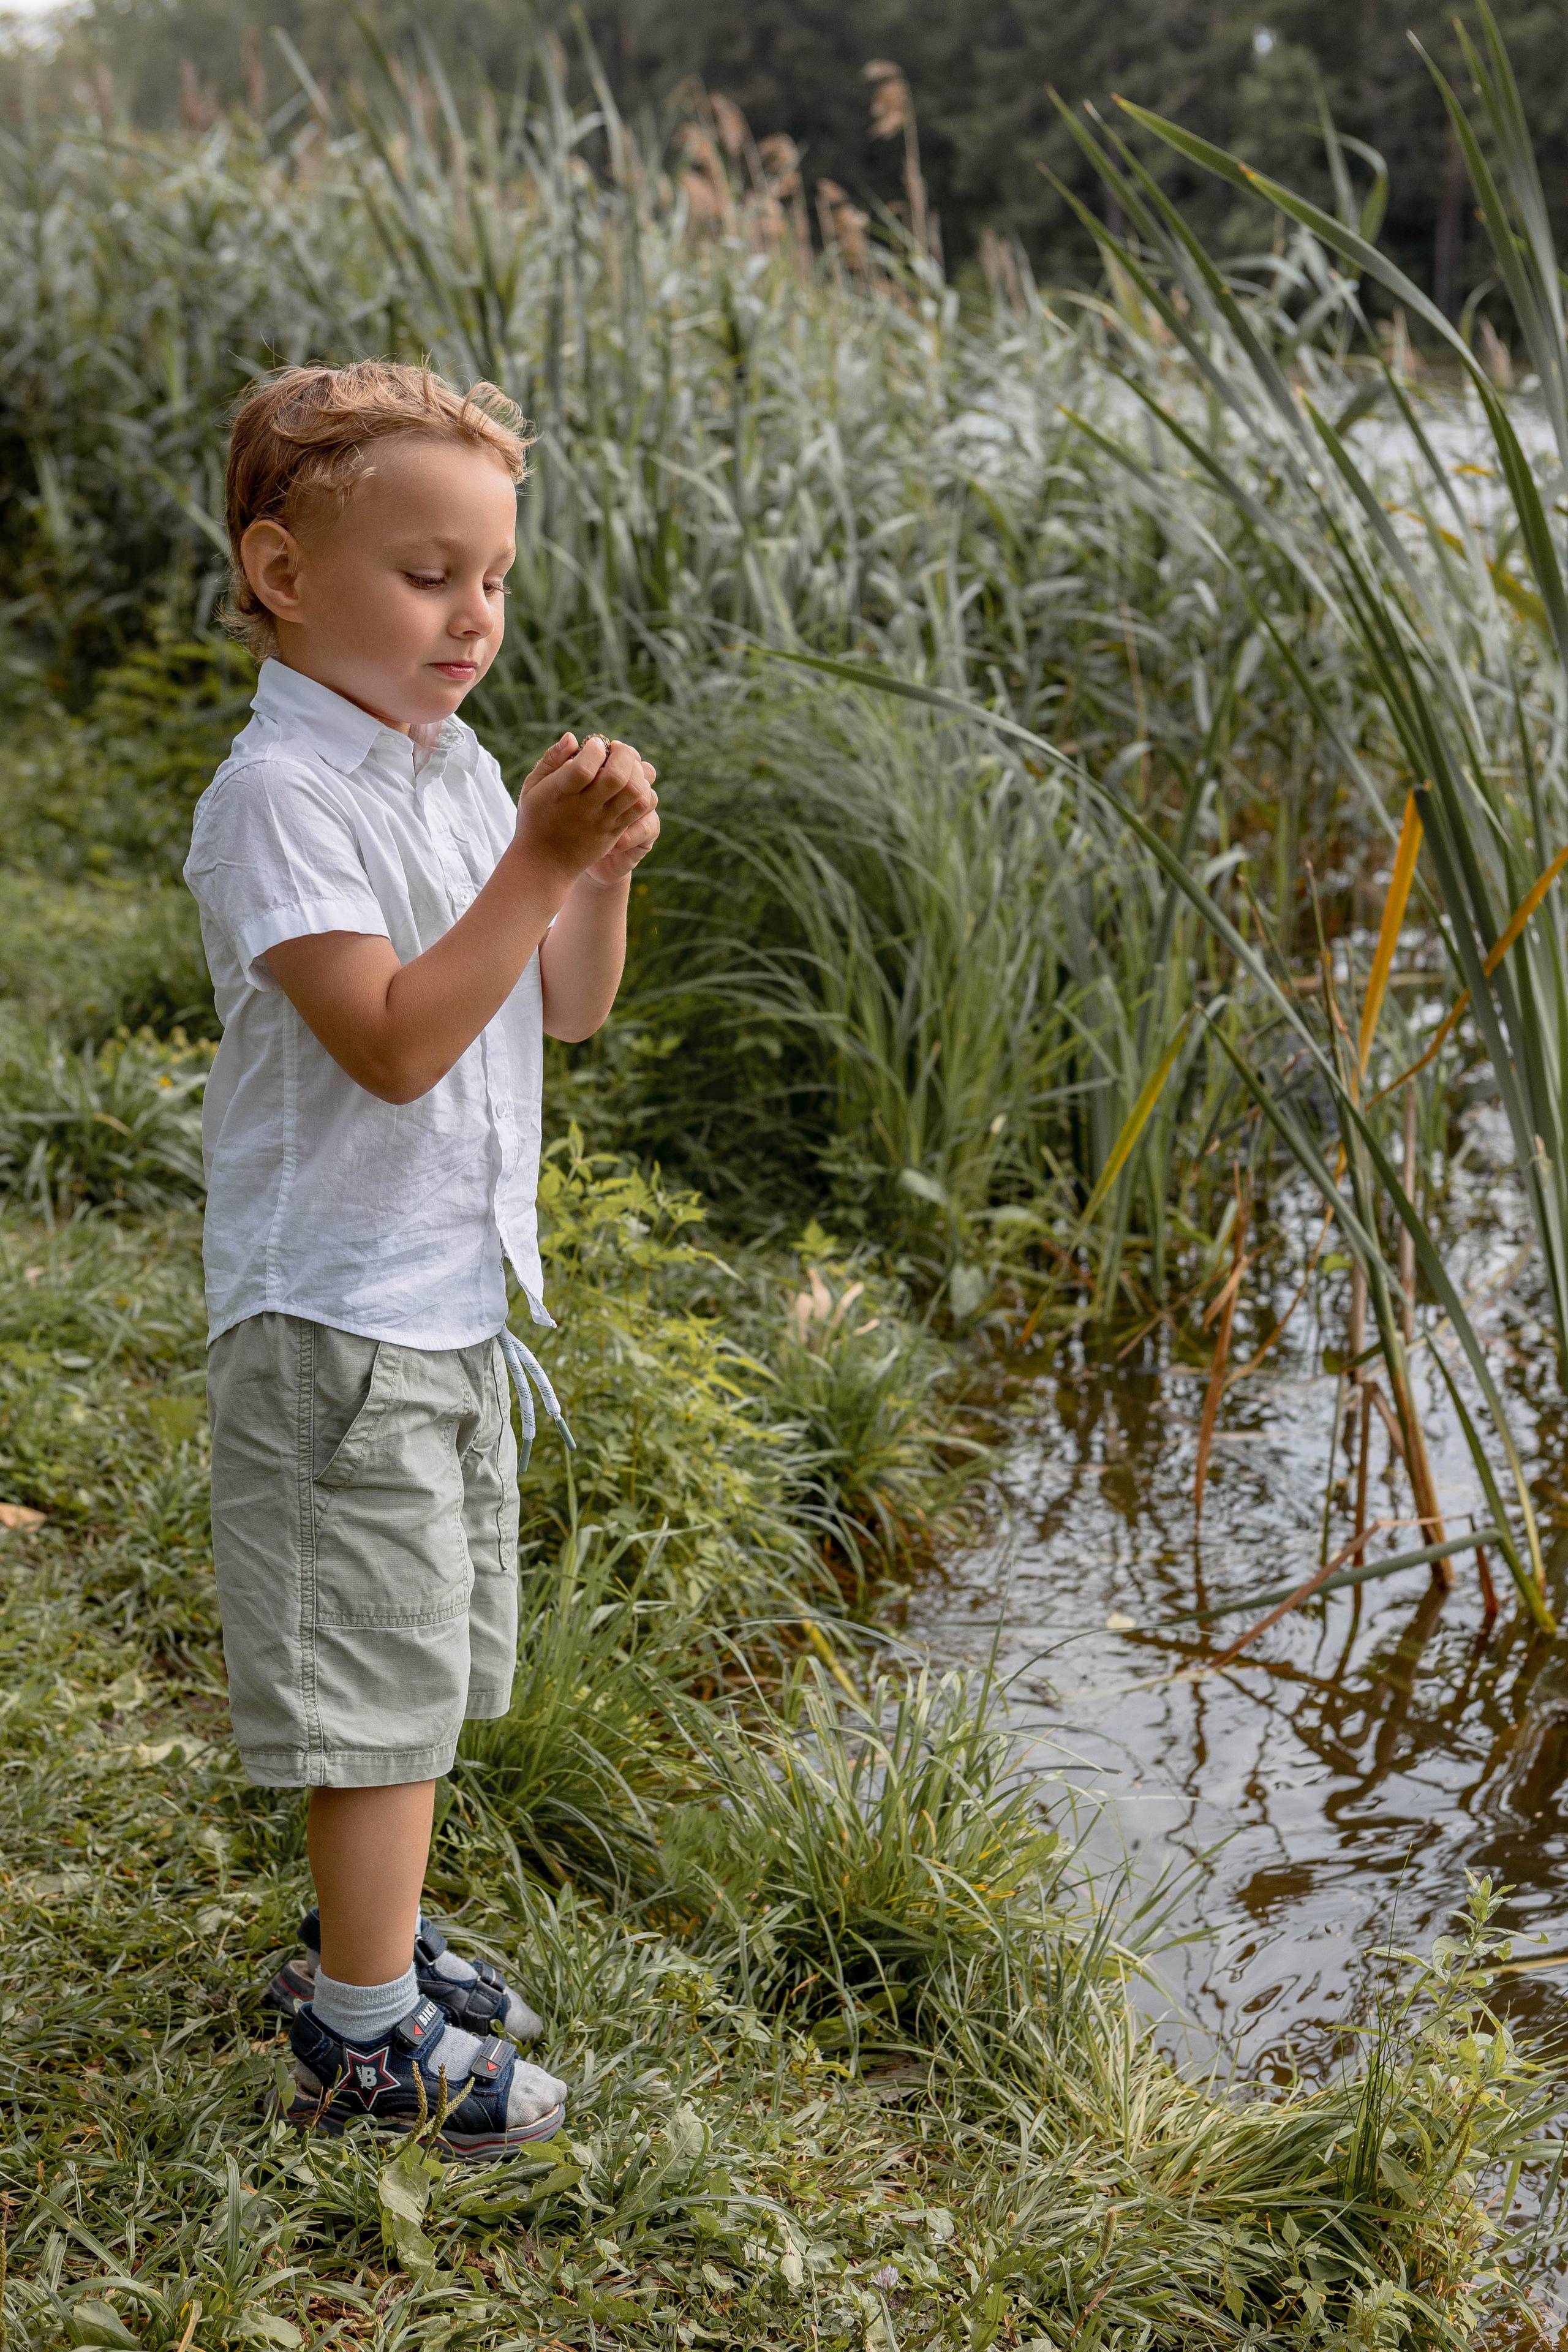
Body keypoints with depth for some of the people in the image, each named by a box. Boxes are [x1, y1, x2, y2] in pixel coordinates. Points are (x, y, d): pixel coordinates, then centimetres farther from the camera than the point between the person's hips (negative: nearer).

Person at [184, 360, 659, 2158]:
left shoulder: (455, 770, 8)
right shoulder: (281, 794, -19)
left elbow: (566, 1009, 10)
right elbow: (393, 1043, -27)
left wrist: (606, 870, -7)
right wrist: (541, 858, -28)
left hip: (457, 1298, 9)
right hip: (338, 1315, -9)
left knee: (431, 1655, 20)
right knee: (377, 1666, 0)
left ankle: (365, 1936, 38)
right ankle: (366, 2036, 14)